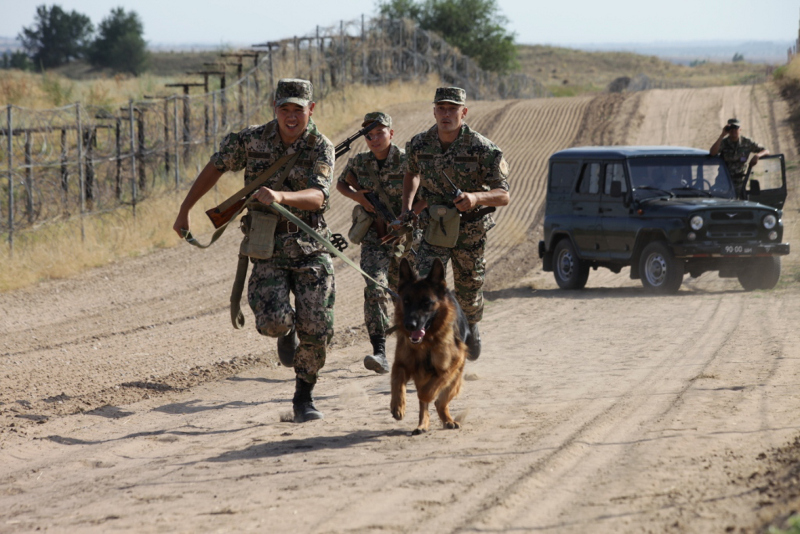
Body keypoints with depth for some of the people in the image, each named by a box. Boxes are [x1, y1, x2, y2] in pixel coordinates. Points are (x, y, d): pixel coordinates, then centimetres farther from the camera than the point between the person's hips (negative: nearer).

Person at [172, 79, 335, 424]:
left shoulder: (320, 148, -10)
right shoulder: (252, 140, -5)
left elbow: (318, 197, -26)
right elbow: (216, 167, 11)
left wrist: (280, 196, -45)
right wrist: (184, 210, 13)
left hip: (311, 249, 0)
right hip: (268, 249, 0)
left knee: (316, 328, -6)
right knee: (273, 321, -20)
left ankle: (304, 398, 17)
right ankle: (287, 331, 20)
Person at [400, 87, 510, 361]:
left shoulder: (482, 149, -17)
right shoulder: (419, 145, -6)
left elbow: (503, 195, -18)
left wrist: (475, 197, -37)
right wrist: (406, 207, 6)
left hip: (470, 232, -1)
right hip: (434, 228, 1)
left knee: (469, 291, 16)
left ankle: (471, 327, 48)